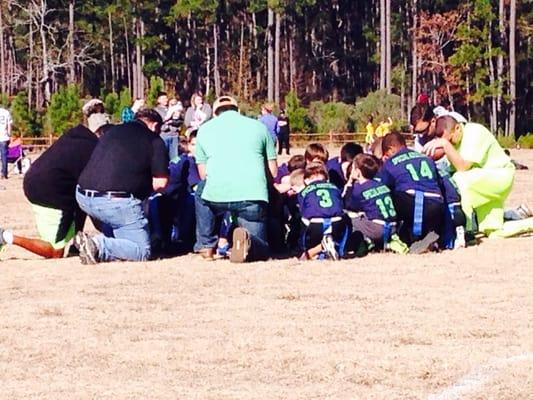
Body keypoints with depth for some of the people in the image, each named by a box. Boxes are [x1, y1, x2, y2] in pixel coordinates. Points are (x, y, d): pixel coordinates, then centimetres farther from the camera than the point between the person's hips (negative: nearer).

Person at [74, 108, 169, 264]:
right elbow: (160, 183, -1)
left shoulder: (113, 131, 21)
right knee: (143, 251, 2)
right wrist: (144, 185, 20)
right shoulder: (155, 141, 5)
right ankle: (98, 246, -20)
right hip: (117, 202, -7)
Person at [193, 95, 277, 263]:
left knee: (201, 192, 37)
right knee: (260, 251, 15)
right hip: (253, 196, -1)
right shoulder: (259, 126, 19)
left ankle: (205, 246, 26)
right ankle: (248, 241, -20)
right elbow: (273, 172, 19)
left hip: (216, 195, 1)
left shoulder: (205, 129, 20)